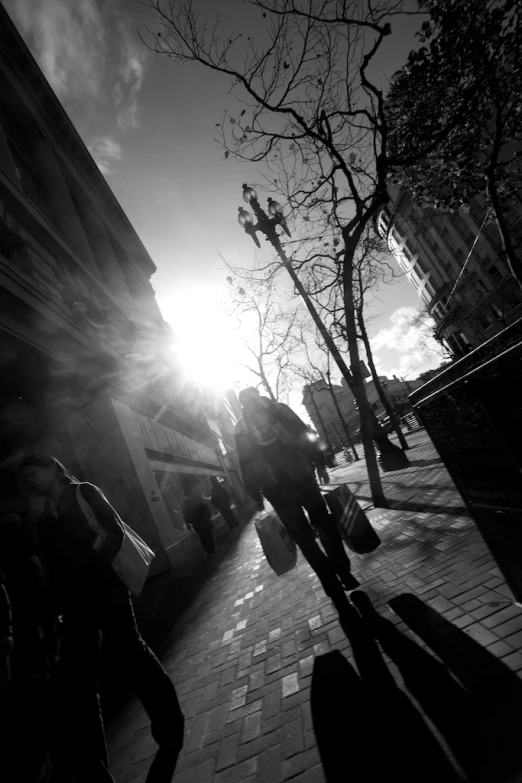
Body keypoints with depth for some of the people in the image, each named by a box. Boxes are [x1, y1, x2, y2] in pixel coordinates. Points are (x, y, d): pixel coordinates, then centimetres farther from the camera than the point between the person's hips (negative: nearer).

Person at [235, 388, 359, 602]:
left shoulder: (241, 427, 4)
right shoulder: (279, 409, 3)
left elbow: (247, 465, 2)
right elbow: (305, 437, 0)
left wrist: (256, 496, 7)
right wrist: (320, 464, 5)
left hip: (275, 488, 0)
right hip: (300, 476, 0)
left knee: (302, 535, 11)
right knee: (323, 523, 16)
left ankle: (332, 584, 16)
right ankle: (344, 573, 21)